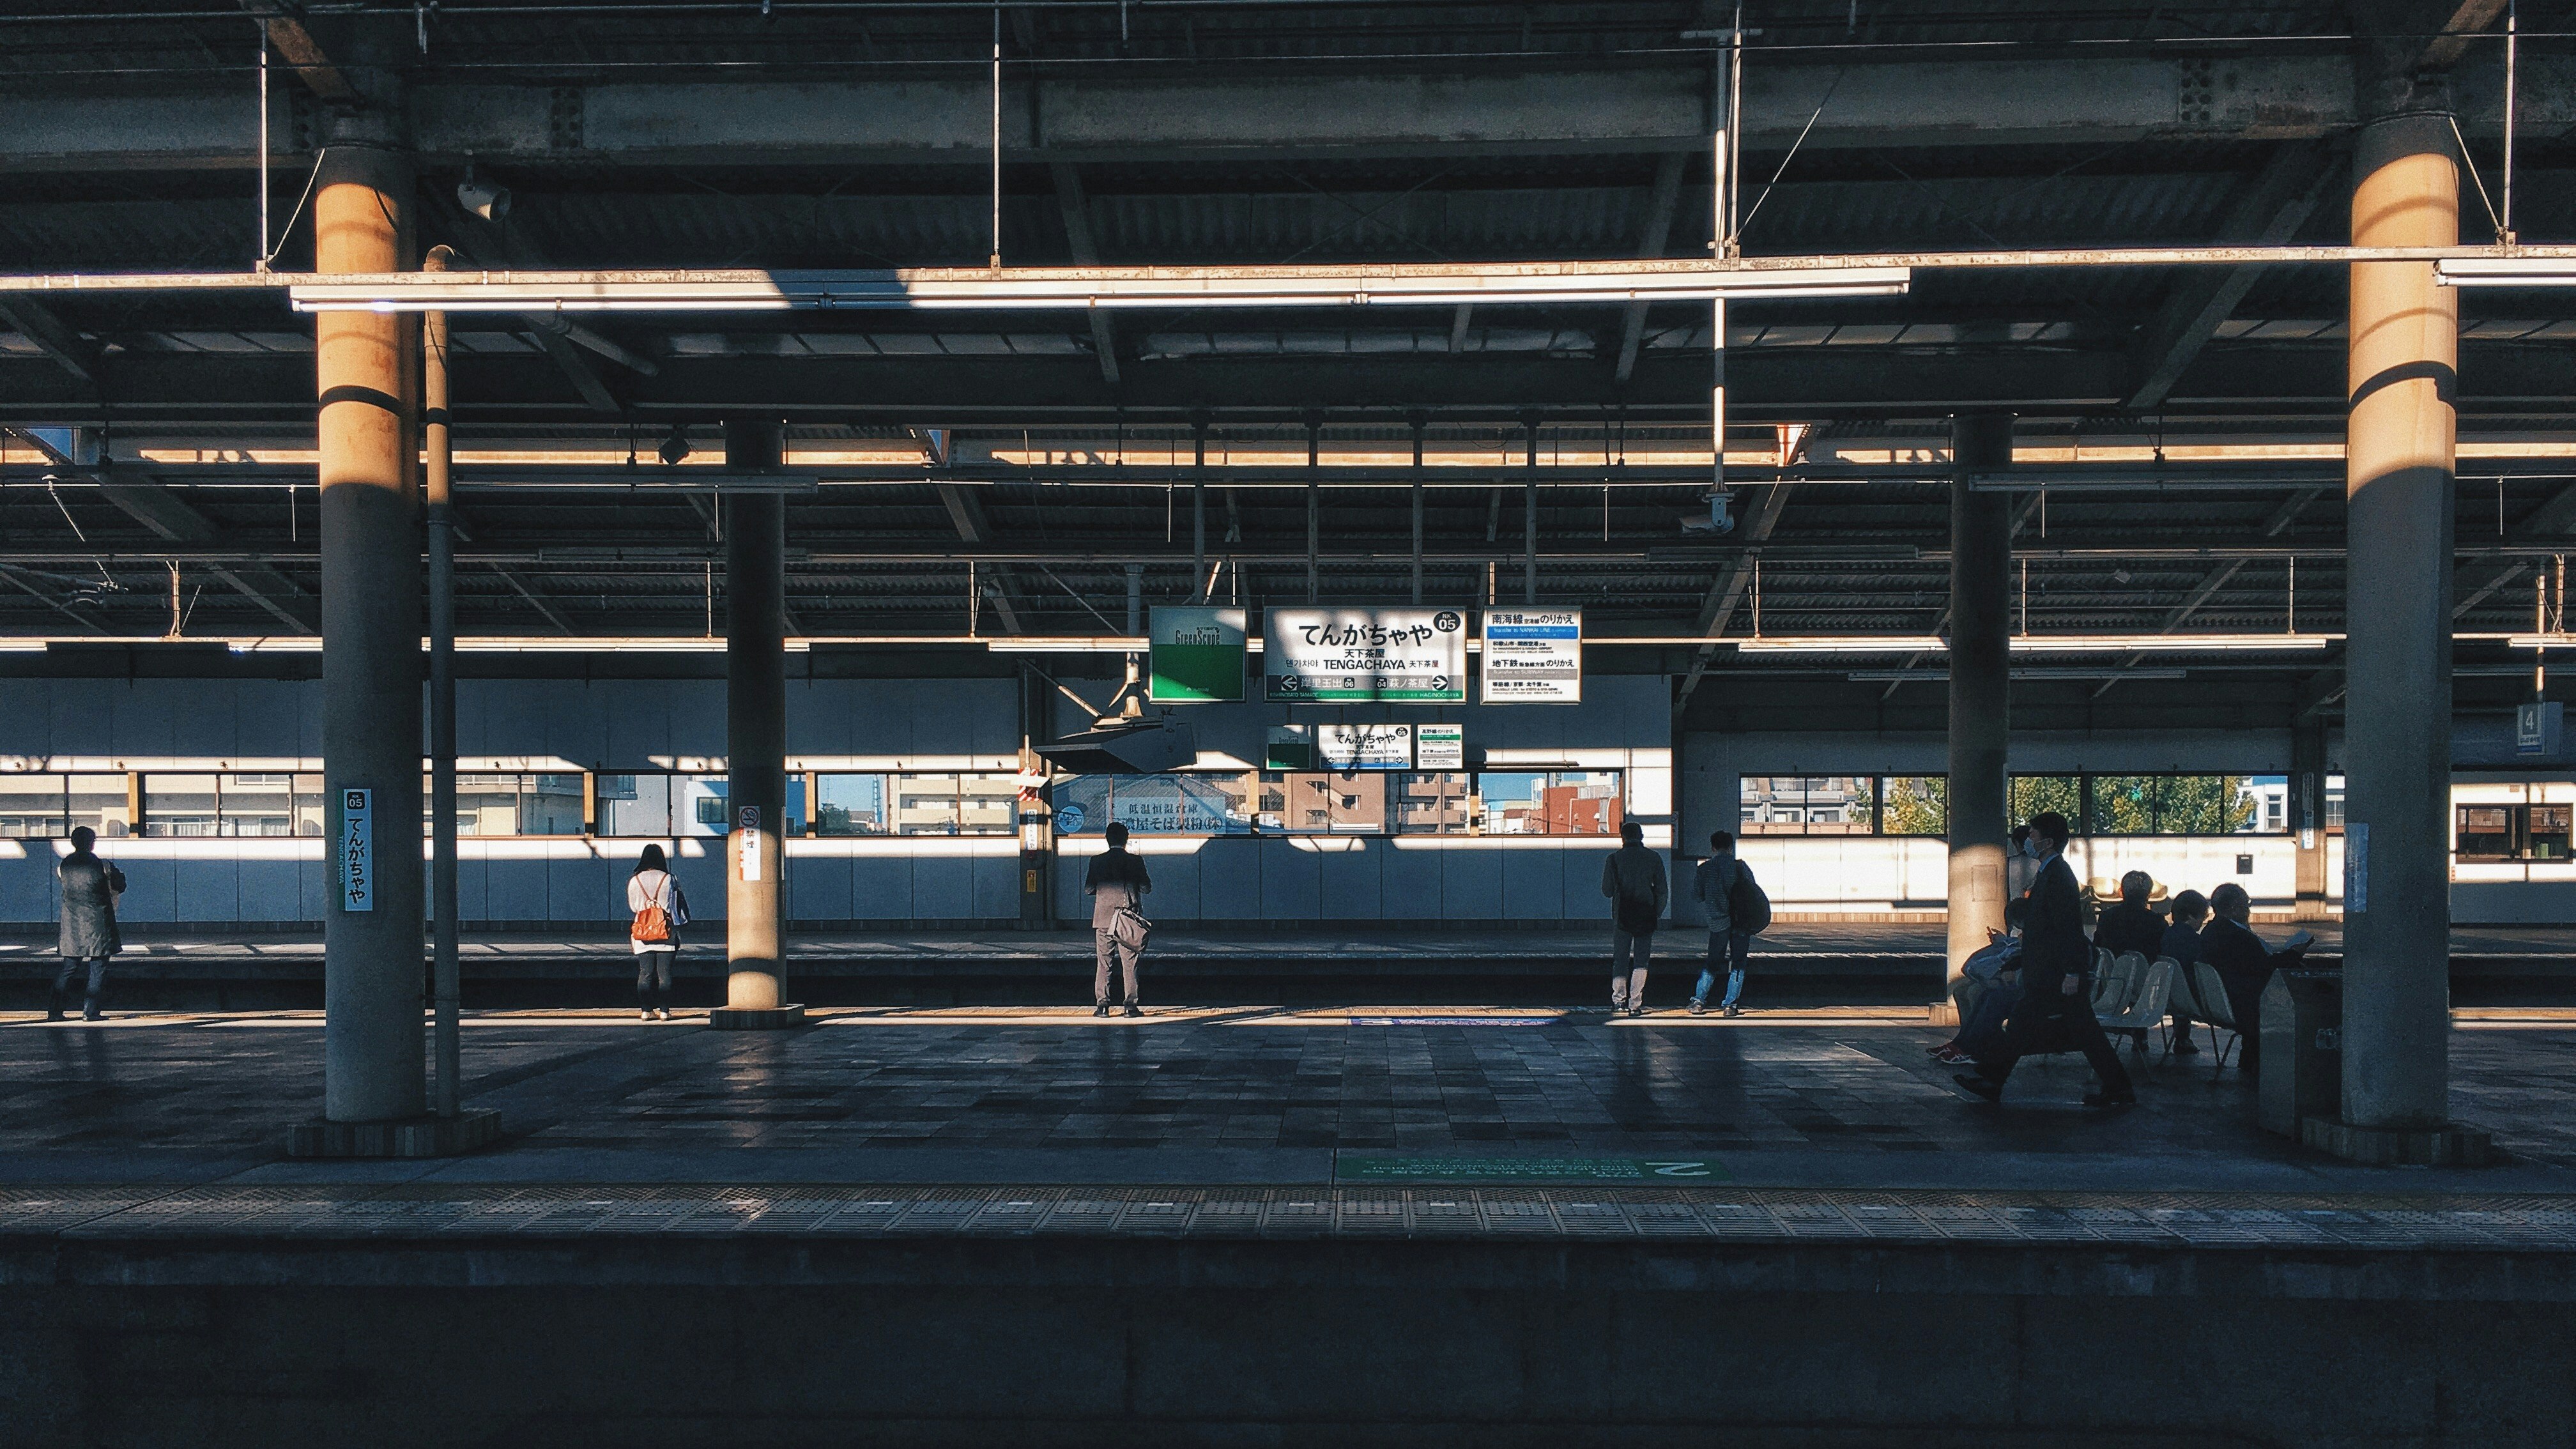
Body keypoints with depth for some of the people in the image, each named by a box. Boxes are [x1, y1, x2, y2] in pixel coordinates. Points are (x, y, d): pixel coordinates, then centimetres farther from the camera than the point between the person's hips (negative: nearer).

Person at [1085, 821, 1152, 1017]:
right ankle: (1132, 1005, 1)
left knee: (1103, 963, 6)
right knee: (1129, 964, 3)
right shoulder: (1135, 861, -4)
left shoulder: (1097, 861, -1)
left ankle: (1102, 1005, 3)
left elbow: (1088, 889, 3)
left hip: (1103, 919, 1)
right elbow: (1147, 888, -2)